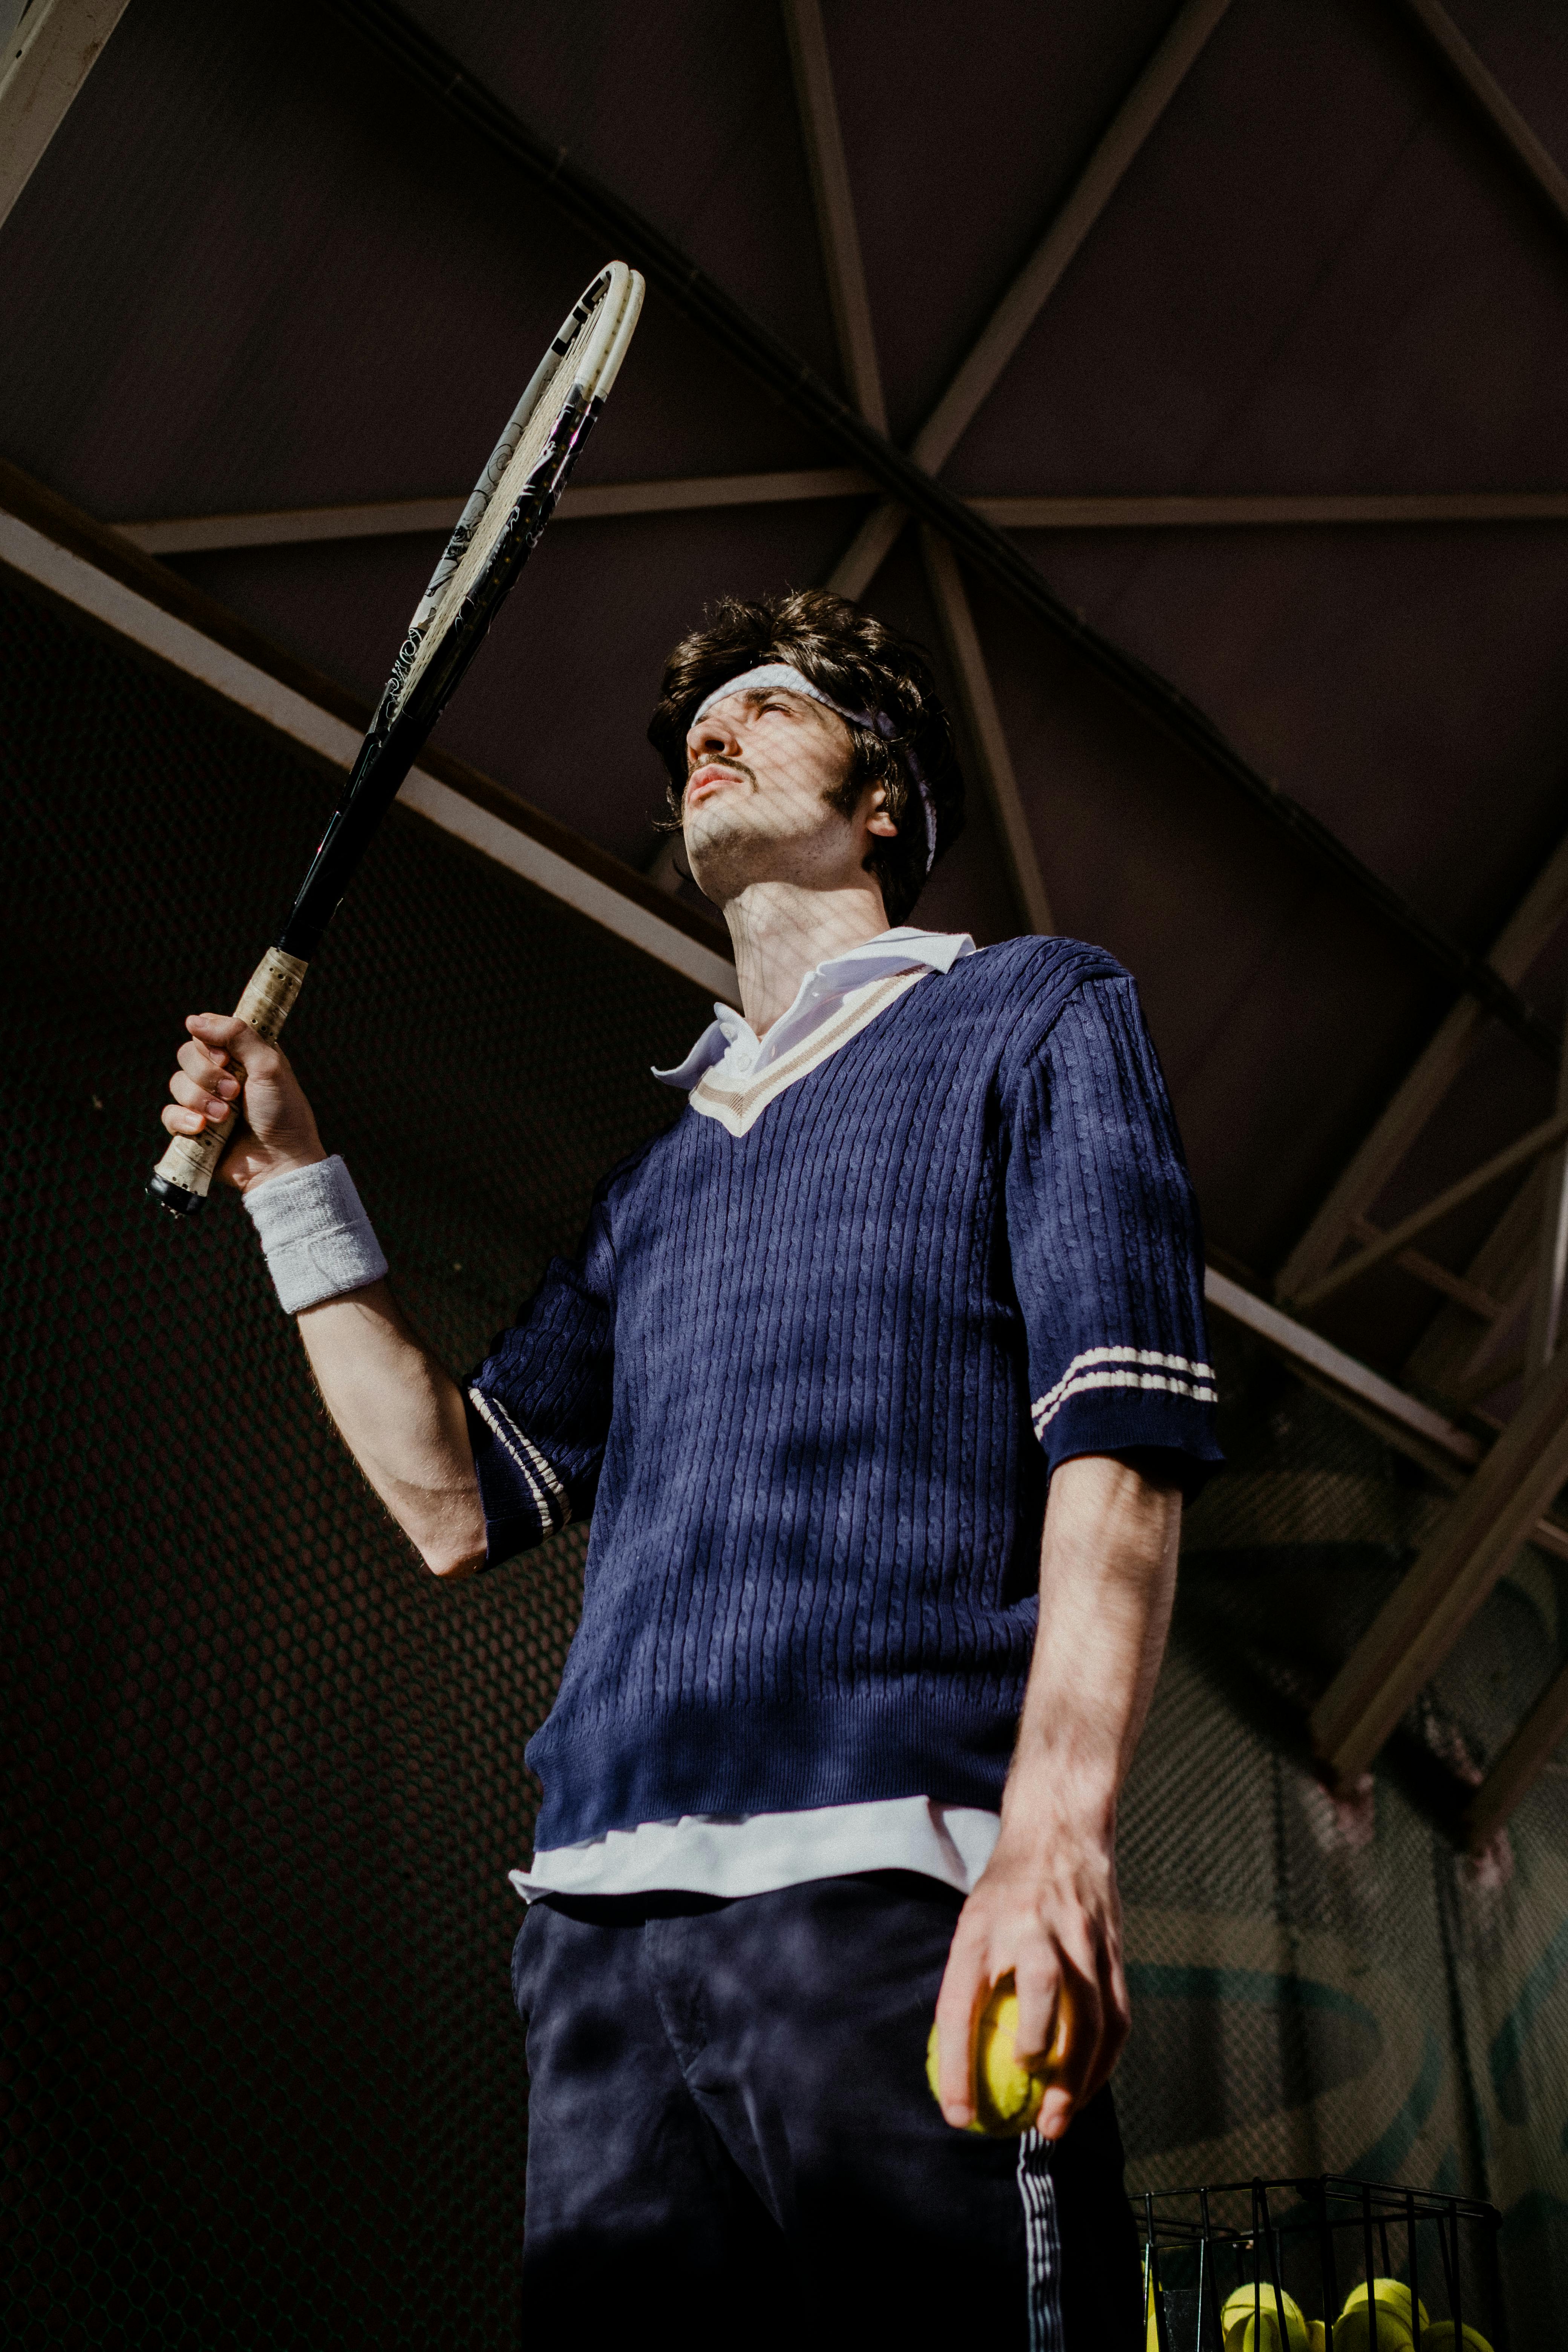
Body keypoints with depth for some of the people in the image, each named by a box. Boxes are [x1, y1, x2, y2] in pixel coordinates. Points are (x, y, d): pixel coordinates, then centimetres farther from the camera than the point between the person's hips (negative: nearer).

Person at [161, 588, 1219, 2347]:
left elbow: (1125, 1429, -4)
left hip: (894, 1889, -5)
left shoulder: (1032, 1014, 10)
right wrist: (291, 1183, 19)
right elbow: (458, 1500, 22)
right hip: (602, 1921, 5)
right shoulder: (657, 1176, 27)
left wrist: (1054, 1836, -18)